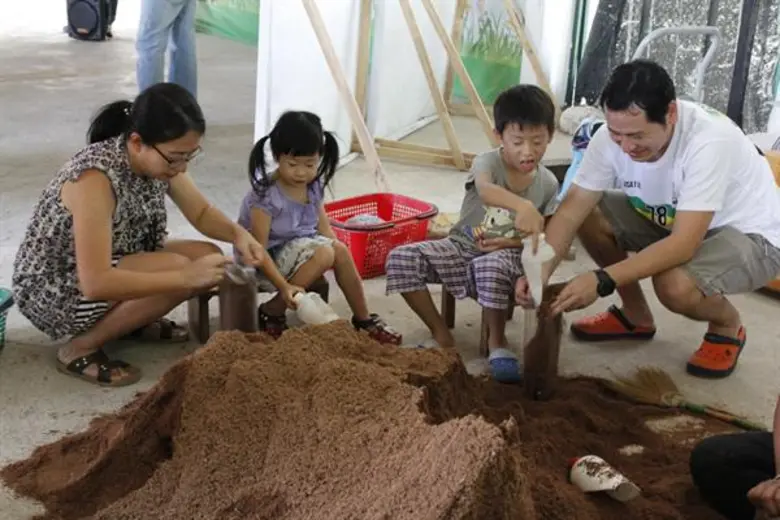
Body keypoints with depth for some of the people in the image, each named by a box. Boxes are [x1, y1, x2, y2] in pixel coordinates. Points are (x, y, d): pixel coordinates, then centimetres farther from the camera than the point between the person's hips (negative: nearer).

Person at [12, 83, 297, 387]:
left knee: (210, 258, -5)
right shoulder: (95, 178, -34)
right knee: (178, 268, -27)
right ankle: (81, 348, -12)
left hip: (117, 265, 8)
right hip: (53, 292, -8)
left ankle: (130, 321, 10)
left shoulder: (158, 159, -10)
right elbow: (96, 283, -37)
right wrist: (185, 277, -38)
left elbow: (201, 212, 4)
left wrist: (237, 233, -18)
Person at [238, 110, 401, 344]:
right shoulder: (266, 196, -24)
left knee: (340, 251, -17)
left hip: (300, 248, 6)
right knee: (323, 254, -27)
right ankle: (270, 313, -15)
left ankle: (363, 319, 0)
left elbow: (324, 229, 7)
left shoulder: (314, 186, -3)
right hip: (270, 258, -6)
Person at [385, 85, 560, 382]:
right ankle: (441, 334, -7)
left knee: (492, 266, -41)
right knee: (401, 258, -22)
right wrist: (522, 206, -60)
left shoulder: (548, 184, -2)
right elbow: (485, 190, -39)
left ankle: (497, 341, -14)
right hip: (462, 246, 1)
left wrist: (514, 242, -20)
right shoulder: (487, 162, -12)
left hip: (507, 255, -1)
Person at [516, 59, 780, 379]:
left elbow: (683, 245, -39)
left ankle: (728, 327, 1)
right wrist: (539, 271, -33)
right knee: (590, 214, -12)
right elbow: (572, 209, -17)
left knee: (675, 284, -35)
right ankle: (635, 316, 9)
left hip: (751, 235, -6)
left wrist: (602, 280, -47)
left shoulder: (710, 142, -36)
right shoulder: (612, 136, -19)